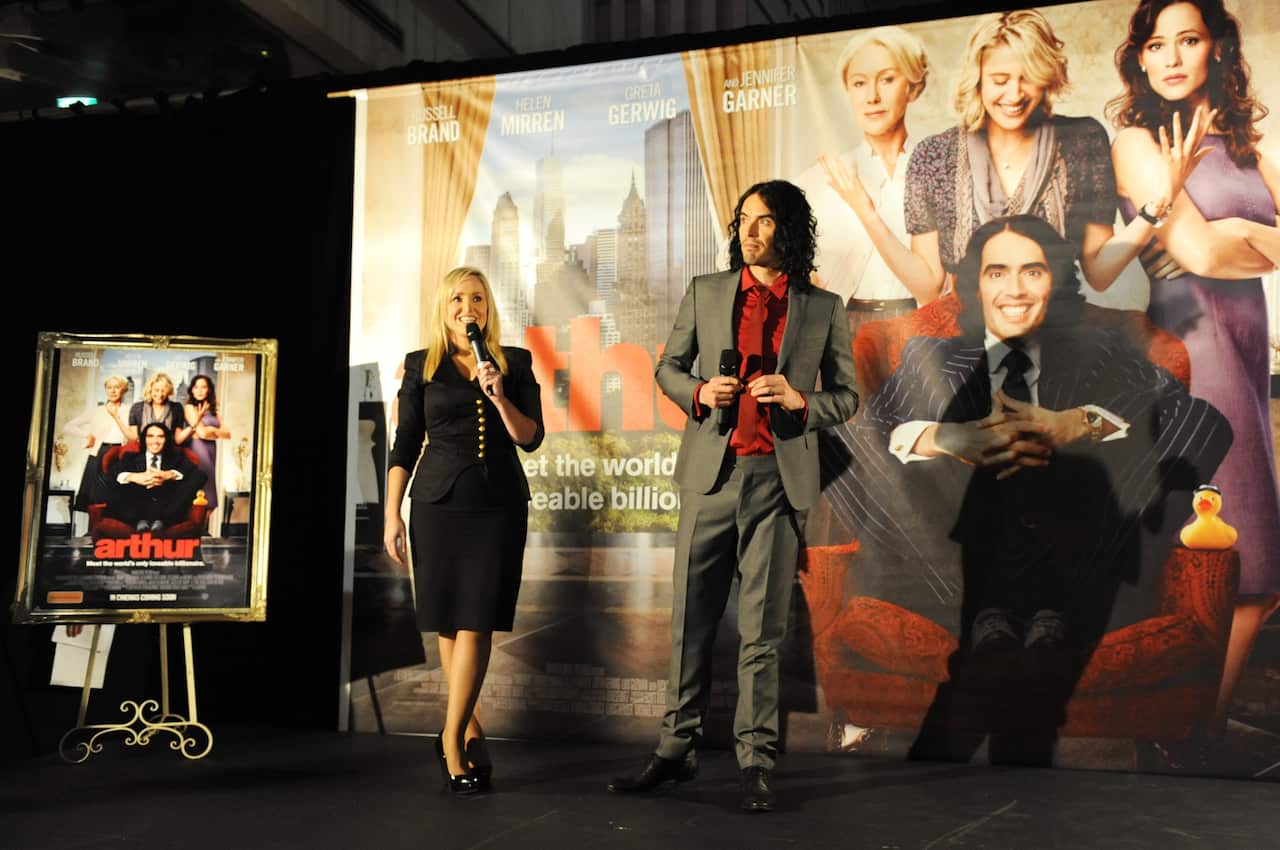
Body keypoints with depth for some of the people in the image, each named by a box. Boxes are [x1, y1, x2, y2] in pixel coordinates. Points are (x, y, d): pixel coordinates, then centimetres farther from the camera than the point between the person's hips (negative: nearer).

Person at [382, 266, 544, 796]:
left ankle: (452, 739, 0)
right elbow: (404, 446, 6)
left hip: (500, 506, 0)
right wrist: (392, 514, 0)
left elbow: (531, 438, 2)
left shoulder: (515, 364, 8)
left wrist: (498, 395, -13)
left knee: (475, 622, -7)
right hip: (438, 506, 1)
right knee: (447, 624, 4)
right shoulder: (421, 367, 8)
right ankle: (471, 733, 17)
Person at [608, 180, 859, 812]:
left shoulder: (823, 308, 6)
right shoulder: (705, 292, 8)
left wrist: (800, 400, -12)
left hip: (778, 480, -1)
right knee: (691, 621, 6)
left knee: (762, 630, 3)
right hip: (711, 474, 1)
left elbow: (846, 397, 9)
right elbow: (668, 367, 15)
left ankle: (755, 762, 13)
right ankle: (676, 749, 18)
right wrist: (699, 392, -6)